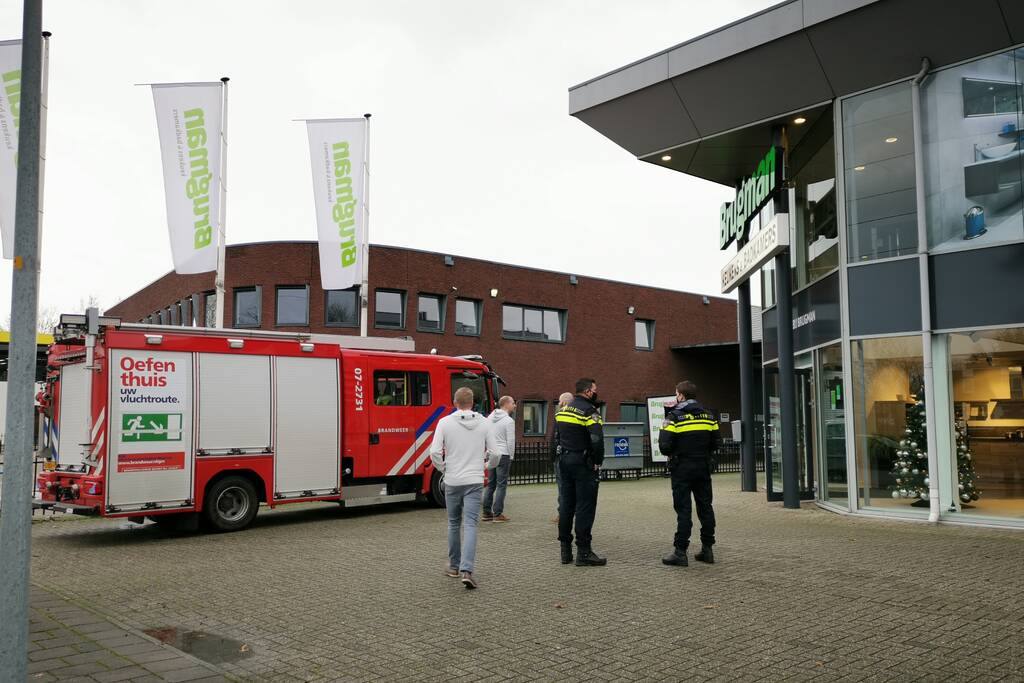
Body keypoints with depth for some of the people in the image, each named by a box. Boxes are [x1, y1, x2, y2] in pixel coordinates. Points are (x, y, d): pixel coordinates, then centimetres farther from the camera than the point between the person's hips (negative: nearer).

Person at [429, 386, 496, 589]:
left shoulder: (445, 422, -4)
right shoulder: (483, 423, 0)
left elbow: (435, 452, -11)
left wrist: (442, 468, 8)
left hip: (452, 481, 0)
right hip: (475, 481, 0)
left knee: (454, 524, 16)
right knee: (470, 525, -3)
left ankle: (454, 566, 27)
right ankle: (466, 570, -15)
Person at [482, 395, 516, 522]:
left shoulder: (490, 417, 9)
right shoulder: (509, 420, -12)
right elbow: (510, 441, -12)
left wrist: (487, 453, 17)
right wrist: (511, 457, -2)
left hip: (491, 455, 7)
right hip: (503, 455, -7)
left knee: (490, 484, 12)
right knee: (501, 485, -2)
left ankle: (487, 513, 14)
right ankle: (497, 514, -1)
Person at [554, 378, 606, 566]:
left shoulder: (562, 410, 13)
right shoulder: (589, 411, -13)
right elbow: (597, 440, -22)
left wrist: (563, 456, 17)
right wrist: (598, 462, -10)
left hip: (564, 460, 8)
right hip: (583, 463, -8)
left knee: (566, 504, 12)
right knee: (585, 506, -4)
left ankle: (565, 550, 18)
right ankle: (583, 552, -4)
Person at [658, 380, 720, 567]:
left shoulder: (674, 417, -10)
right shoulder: (708, 416, 7)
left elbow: (664, 445, -15)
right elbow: (716, 442, 9)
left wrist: (671, 454, 5)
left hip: (682, 469, -5)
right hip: (703, 468, 5)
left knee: (683, 509, -3)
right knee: (705, 507, 11)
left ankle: (680, 552, -1)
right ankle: (707, 549, 17)